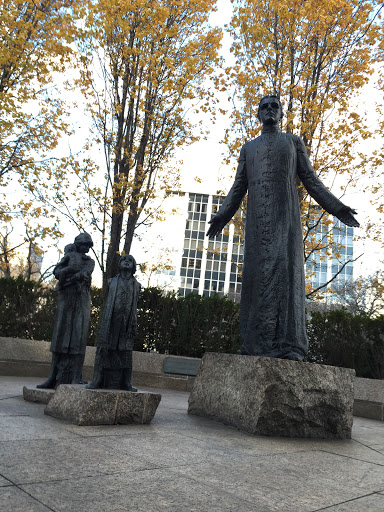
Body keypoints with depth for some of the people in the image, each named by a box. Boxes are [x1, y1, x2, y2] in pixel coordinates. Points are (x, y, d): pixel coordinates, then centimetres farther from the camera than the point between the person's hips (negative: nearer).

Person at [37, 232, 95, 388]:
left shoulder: (90, 262, 13)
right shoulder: (68, 257, 16)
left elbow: (83, 275, -6)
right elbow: (57, 272, 1)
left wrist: (67, 279, -10)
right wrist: (70, 268, -14)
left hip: (82, 301, -1)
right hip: (65, 300, 1)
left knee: (77, 339, -8)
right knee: (61, 336, 0)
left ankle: (74, 379, -10)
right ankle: (54, 378, 4)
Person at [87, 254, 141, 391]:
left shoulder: (136, 285, 12)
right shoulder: (112, 282, 13)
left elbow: (135, 307, 8)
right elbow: (108, 302, 13)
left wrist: (134, 325, 0)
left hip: (126, 322, 0)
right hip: (110, 320, 0)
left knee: (125, 351, -1)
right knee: (105, 348, -3)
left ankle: (126, 382, 3)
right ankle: (98, 379, 0)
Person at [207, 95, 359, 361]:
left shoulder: (294, 141, 18)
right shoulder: (248, 148, 24)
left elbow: (310, 180, 12)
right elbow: (239, 187, 19)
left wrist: (336, 207, 1)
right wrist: (222, 216, 7)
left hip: (285, 214, -2)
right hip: (257, 218, 2)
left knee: (286, 270, -14)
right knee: (257, 273, -6)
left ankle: (289, 344, -18)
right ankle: (256, 342, -7)